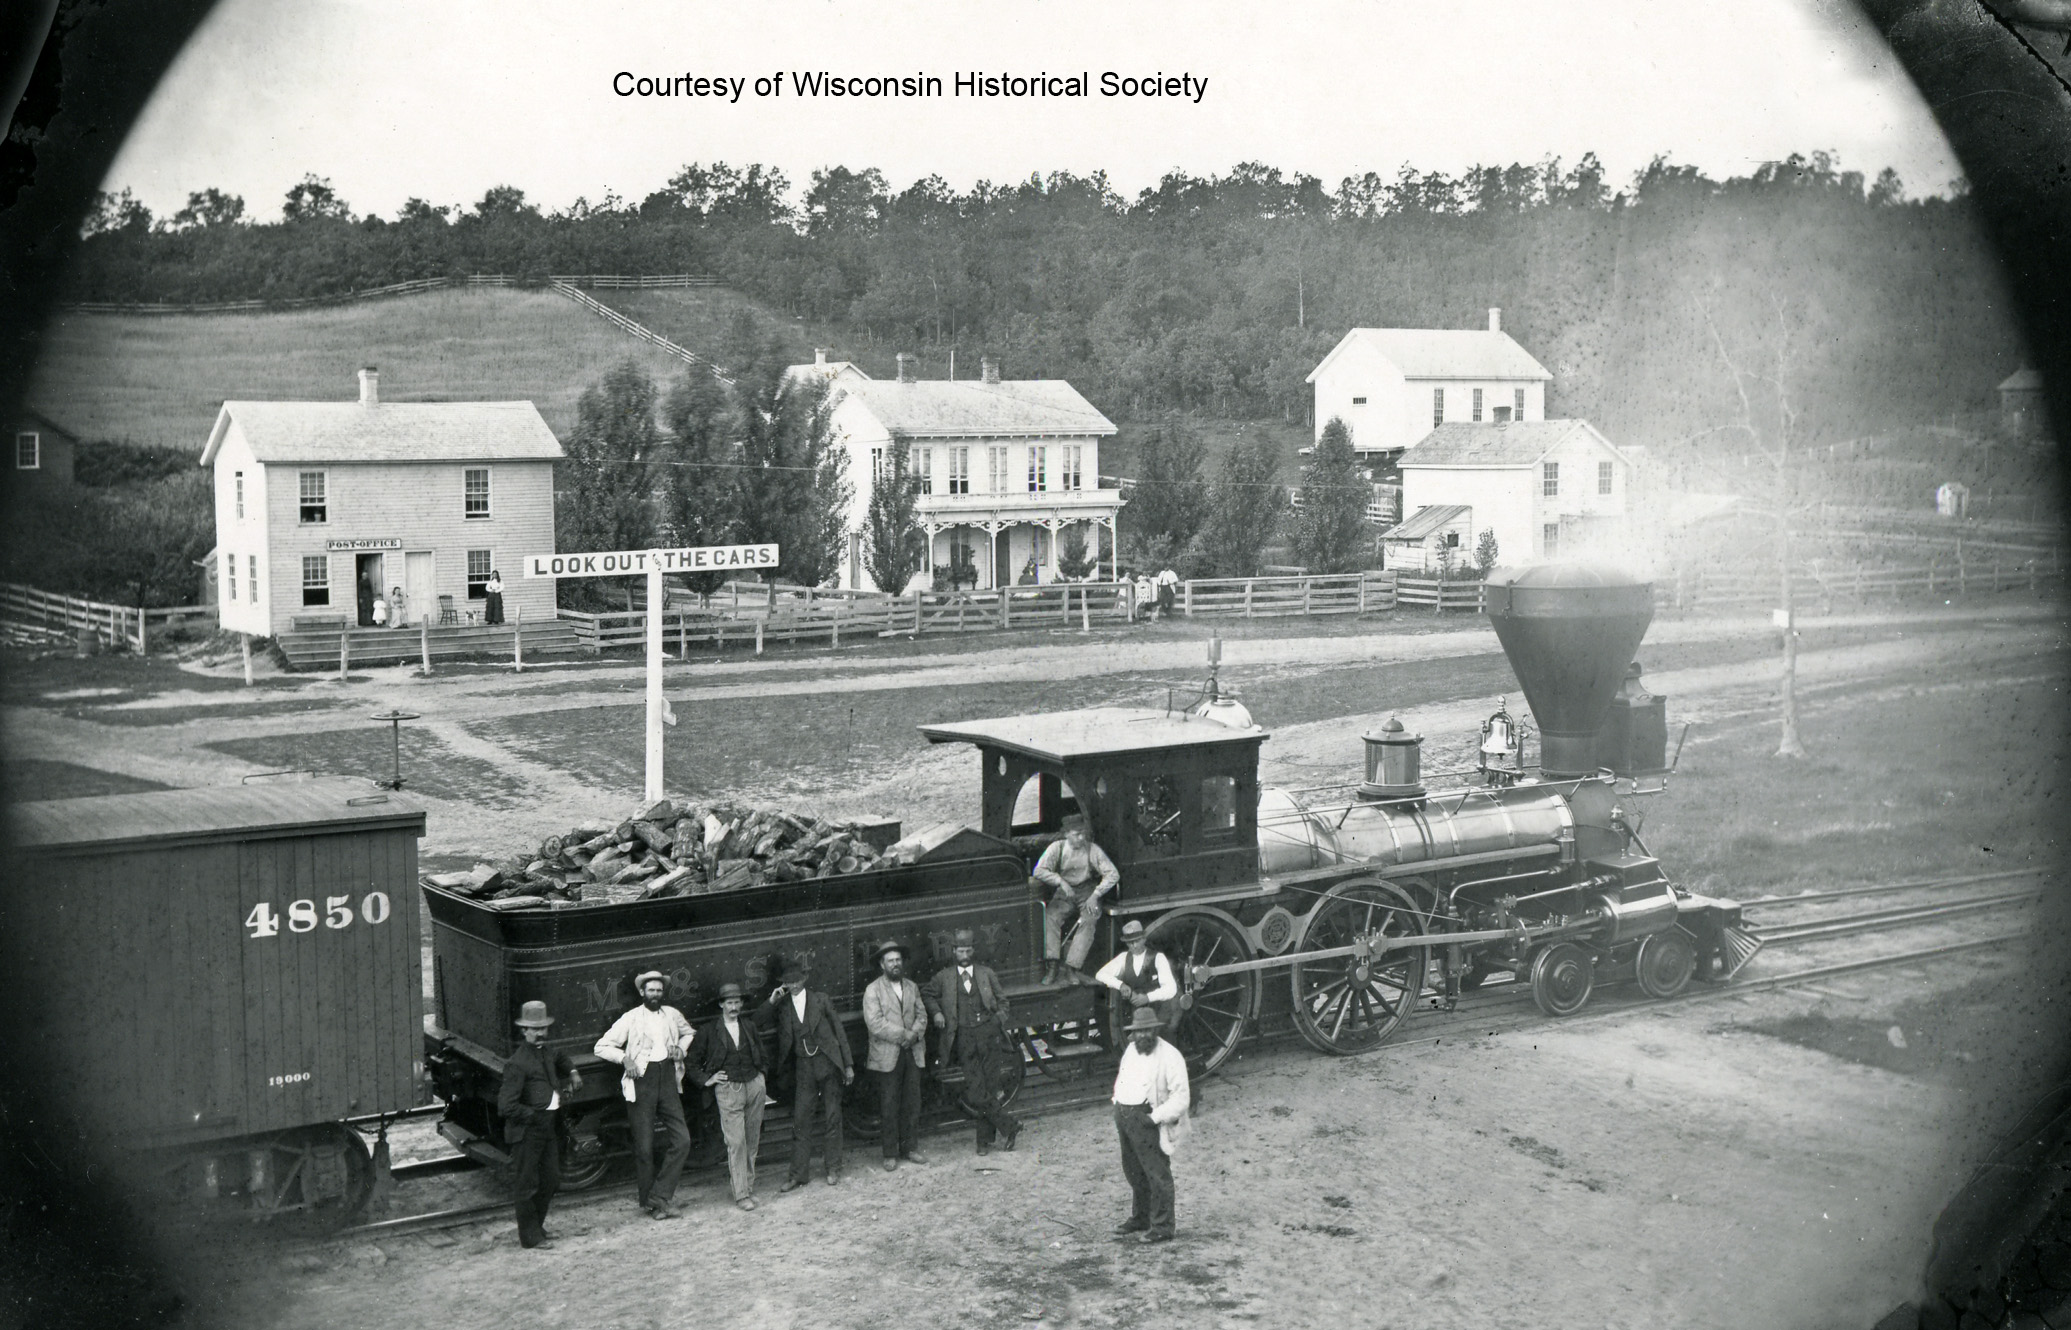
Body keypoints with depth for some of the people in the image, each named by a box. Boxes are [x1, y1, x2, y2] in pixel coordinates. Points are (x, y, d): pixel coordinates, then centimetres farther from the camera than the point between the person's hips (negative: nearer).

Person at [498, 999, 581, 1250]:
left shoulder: (546, 1052, 9)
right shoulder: (517, 1063, -17)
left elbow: (560, 1059, 37)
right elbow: (506, 1105, -21)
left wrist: (572, 1073, 20)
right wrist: (534, 1115, -16)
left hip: (548, 1126, 8)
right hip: (527, 1131, -8)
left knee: (551, 1180, 15)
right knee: (529, 1184, 3)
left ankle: (536, 1225, 33)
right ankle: (530, 1236, 14)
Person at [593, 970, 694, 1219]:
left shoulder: (672, 1015, 11)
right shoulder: (631, 1019, -1)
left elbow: (687, 1032, 32)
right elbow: (602, 1047, 1)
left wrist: (682, 1047, 12)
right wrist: (624, 1058, -14)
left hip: (668, 1080, 4)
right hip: (642, 1081, -4)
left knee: (682, 1140, -6)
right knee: (644, 1147, 0)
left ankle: (659, 1197, 0)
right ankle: (649, 1202, 14)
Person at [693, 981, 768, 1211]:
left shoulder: (749, 1029, 12)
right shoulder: (709, 1032, 1)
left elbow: (763, 1058, 24)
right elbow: (694, 1062, 7)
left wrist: (761, 1078, 13)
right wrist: (707, 1080, -3)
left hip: (754, 1085, 4)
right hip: (728, 1089, -4)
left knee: (752, 1141, 6)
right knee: (736, 1142, -8)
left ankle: (749, 1187, 16)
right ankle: (741, 1194, -5)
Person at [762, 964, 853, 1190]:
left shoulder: (820, 1000, 1)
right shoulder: (781, 1006, 4)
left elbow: (838, 1031, 4)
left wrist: (848, 1064, 1)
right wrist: (772, 1000, -13)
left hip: (828, 1063, -1)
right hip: (803, 1068, 1)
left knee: (833, 1118, 5)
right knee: (800, 1121, 0)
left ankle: (834, 1169, 16)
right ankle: (799, 1173, 6)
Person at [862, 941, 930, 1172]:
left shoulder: (912, 987, 14)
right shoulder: (873, 991, -4)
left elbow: (921, 1014, 10)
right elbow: (875, 1023, -14)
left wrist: (915, 1033, -11)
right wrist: (903, 1034, -15)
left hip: (912, 1053, 5)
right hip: (887, 1056, -5)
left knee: (912, 1103, 6)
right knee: (889, 1107, -2)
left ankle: (909, 1148, 17)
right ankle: (890, 1154, 6)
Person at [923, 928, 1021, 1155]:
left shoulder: (987, 974, 12)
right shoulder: (944, 977, 10)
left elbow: (1002, 1000, 19)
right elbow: (926, 995, 23)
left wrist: (1000, 1018, 3)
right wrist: (936, 1012, 7)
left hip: (989, 1034, 0)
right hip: (964, 1039, 0)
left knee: (989, 1088, -1)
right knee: (975, 1092, -11)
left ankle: (985, 1139, 9)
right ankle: (1009, 1127, -1)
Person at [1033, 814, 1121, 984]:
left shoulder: (1092, 850, -1)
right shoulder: (1057, 848, 1)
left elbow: (1113, 874, -4)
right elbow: (1039, 871, -5)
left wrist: (1095, 895, -14)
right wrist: (1060, 881, -19)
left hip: (1087, 892, -1)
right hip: (1063, 894, 1)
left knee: (1088, 921, -30)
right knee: (1051, 917, -27)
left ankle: (1073, 967, -31)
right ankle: (1052, 966, -31)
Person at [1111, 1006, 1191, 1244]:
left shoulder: (1169, 1057, -13)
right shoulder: (1131, 1050, 12)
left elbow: (1180, 1097, -15)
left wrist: (1155, 1117, -19)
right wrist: (1118, 1108, 13)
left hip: (1147, 1120, -8)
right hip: (1124, 1116, 8)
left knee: (1157, 1175, -3)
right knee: (1134, 1172, 19)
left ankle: (1162, 1228, 4)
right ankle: (1140, 1218, 35)